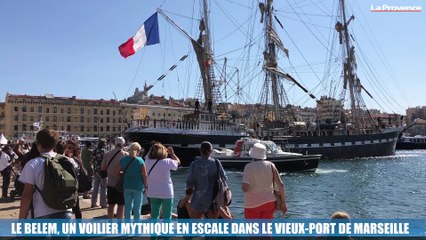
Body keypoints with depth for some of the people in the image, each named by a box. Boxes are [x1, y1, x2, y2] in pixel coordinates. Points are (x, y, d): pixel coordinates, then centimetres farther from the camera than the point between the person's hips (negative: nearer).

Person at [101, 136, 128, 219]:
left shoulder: (107, 154, 0)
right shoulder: (125, 154, -13)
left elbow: (102, 168, 4)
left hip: (110, 183, 4)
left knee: (111, 204, 16)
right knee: (121, 205, 4)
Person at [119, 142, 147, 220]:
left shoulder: (123, 160, 0)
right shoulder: (140, 161, -11)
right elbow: (144, 175, -9)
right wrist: (145, 186, 3)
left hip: (127, 186, 4)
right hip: (138, 186, -3)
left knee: (127, 207, 14)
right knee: (137, 208, 6)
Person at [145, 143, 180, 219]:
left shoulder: (148, 161, -6)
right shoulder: (167, 162, -16)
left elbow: (149, 154, 16)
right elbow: (178, 162, 1)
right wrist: (172, 153, 11)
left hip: (153, 193, 4)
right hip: (166, 193, -4)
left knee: (154, 215, 15)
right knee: (167, 216, 5)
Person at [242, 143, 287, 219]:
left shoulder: (249, 167, -12)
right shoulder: (271, 165, 0)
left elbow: (245, 188, -22)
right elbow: (281, 185, -1)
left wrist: (243, 187, 1)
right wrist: (283, 202, 7)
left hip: (253, 204, -4)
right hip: (269, 203, 4)